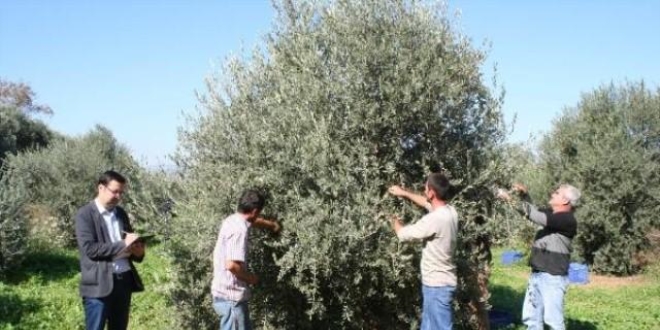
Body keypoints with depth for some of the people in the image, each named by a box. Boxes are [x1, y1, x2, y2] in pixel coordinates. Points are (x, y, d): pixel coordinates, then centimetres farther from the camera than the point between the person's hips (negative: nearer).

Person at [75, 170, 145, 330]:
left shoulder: (121, 213, 14)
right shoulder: (85, 214, -7)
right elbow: (89, 248, -17)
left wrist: (138, 251, -1)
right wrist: (122, 245, -19)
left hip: (124, 280, 7)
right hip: (99, 284, -6)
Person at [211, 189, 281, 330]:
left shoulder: (234, 220, 9)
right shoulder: (239, 230, -21)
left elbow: (254, 221, 33)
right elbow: (232, 265, -29)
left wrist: (273, 225, 48)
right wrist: (251, 277, -12)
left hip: (227, 294, 10)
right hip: (231, 296, -10)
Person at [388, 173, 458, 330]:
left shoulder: (434, 219, -26)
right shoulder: (449, 211, 2)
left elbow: (404, 234, -15)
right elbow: (426, 203, 24)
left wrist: (394, 220, 6)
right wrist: (404, 193, 28)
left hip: (437, 284, -10)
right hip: (438, 282, 10)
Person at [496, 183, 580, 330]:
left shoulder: (567, 219, -16)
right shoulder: (552, 214, 11)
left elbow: (537, 216, -25)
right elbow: (534, 211, 26)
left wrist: (511, 200, -23)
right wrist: (524, 194, 7)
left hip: (553, 277, -9)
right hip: (537, 274, 9)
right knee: (531, 317, 13)